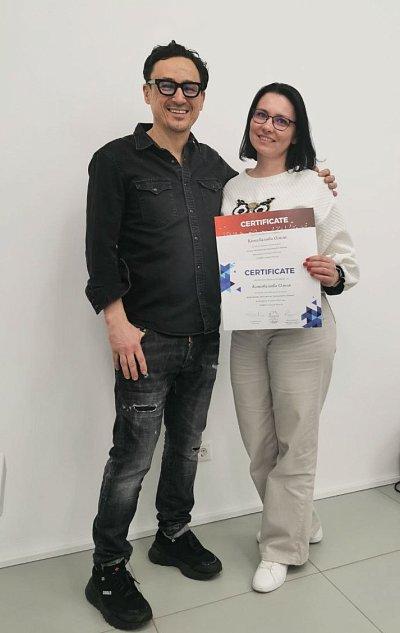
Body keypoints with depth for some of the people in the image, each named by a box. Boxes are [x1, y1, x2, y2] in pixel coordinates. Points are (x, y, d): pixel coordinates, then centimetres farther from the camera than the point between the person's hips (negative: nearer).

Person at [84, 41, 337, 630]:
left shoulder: (212, 163, 13)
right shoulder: (117, 160, -2)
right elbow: (100, 250, -8)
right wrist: (118, 323, -15)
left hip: (204, 339, 6)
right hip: (147, 340, -5)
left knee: (186, 446, 17)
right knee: (133, 458, 1)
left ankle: (173, 535, 39)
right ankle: (107, 572, 21)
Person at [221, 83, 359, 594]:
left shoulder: (312, 187, -3)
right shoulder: (231, 189, 9)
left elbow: (346, 261, -4)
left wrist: (332, 274, -24)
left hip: (302, 330, -4)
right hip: (246, 331, 5)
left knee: (294, 443, 7)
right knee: (259, 447, 14)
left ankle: (282, 547, 28)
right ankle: (301, 523, 40)